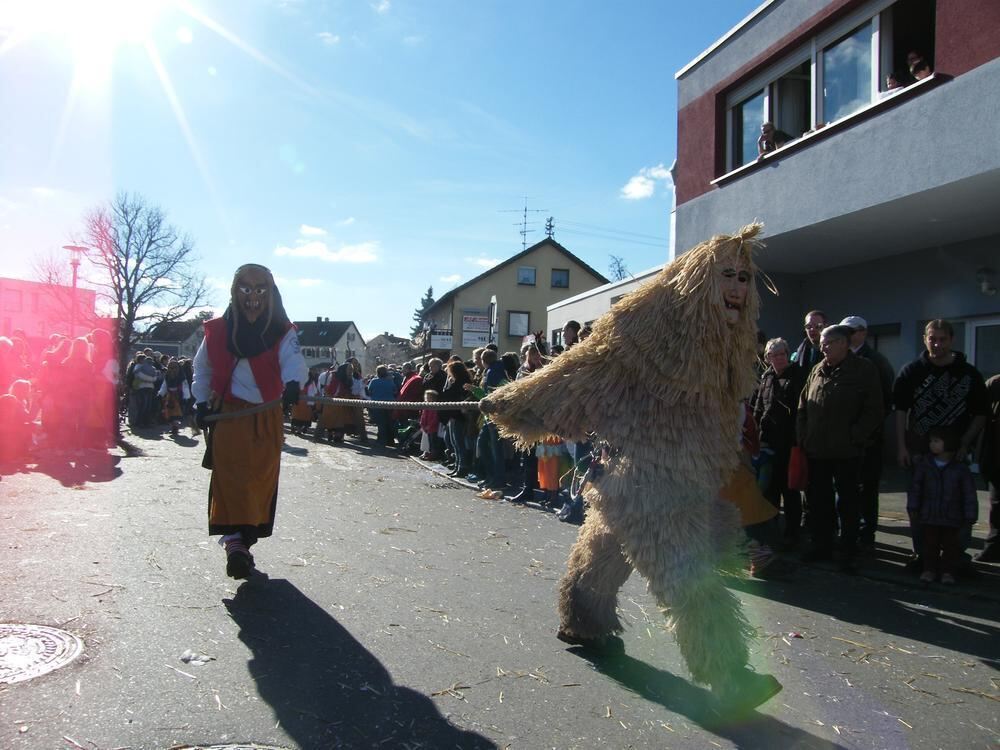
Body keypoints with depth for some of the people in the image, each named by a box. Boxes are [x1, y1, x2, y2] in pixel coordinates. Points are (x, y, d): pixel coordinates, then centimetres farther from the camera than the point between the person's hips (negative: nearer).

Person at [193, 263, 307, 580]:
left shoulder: (282, 331, 0)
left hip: (267, 418, 1)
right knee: (231, 476, -12)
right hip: (229, 415, -1)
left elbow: (293, 359, -20)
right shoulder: (218, 330, 3)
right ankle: (234, 538, -14)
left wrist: (293, 382, -41)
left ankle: (246, 540, 18)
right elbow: (202, 368, 16)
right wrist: (202, 403, 9)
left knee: (262, 481, 6)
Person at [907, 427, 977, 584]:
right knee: (930, 544, 7)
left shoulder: (960, 468, -7)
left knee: (950, 545, 8)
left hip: (951, 518, -1)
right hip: (929, 516, 1)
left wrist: (970, 516, -2)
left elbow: (969, 493, -2)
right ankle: (929, 569, 18)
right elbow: (915, 487, 3)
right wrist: (912, 507, 0)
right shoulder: (924, 465, -2)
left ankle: (948, 571, 20)